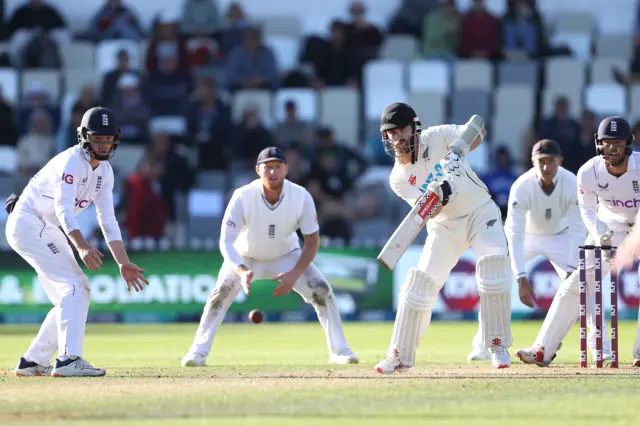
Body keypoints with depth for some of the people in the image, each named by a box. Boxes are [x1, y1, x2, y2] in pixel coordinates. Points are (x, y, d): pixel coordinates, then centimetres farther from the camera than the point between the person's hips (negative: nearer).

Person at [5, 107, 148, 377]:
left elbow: (108, 221, 6)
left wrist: (124, 263, -5)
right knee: (74, 286, -20)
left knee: (72, 296, 9)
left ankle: (33, 362, 15)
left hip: (48, 231, 10)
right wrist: (81, 247, -49)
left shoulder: (104, 172, 7)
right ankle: (69, 360, -30)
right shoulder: (71, 162, -21)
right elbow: (64, 209, -34)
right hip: (27, 222, -10)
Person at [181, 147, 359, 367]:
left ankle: (339, 351, -1)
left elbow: (312, 241, -16)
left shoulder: (302, 197, -25)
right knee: (221, 293, -22)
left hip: (286, 256, 1)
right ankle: (198, 353, -12)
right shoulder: (243, 197, -30)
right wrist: (242, 272, -48)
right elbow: (226, 242, -30)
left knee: (321, 290, -14)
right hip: (246, 257, -1)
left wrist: (294, 274, -29)